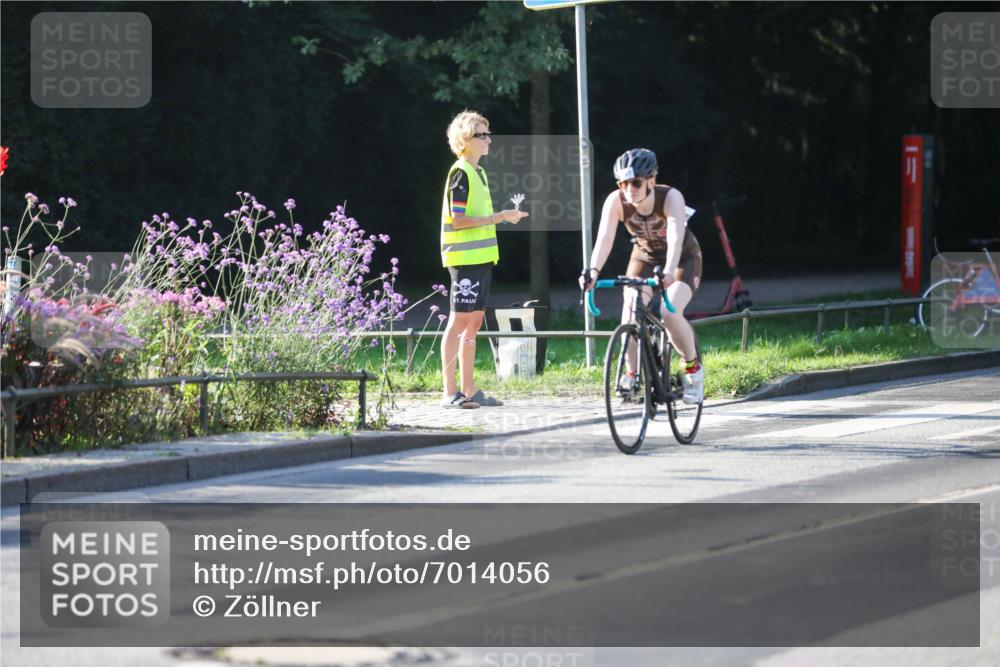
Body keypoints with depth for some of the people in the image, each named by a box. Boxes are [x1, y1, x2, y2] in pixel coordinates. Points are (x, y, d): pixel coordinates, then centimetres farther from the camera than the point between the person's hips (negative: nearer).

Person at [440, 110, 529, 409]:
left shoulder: (478, 172, 17)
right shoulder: (460, 173, -12)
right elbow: (458, 220, -19)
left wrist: (504, 216, 10)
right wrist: (498, 218, -18)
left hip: (480, 258, 9)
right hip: (464, 258, -9)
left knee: (474, 321, 10)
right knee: (459, 321, -7)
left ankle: (468, 390, 14)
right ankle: (450, 392, -6)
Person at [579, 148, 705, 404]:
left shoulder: (670, 197, -31)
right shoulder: (616, 201, -23)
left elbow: (675, 237, -44)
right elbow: (604, 238, -33)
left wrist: (669, 272, -61)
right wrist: (593, 271, -51)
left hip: (683, 258, -3)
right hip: (645, 258, 3)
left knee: (669, 313, -26)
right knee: (630, 314, -19)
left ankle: (694, 369, -3)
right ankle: (632, 377, -1)